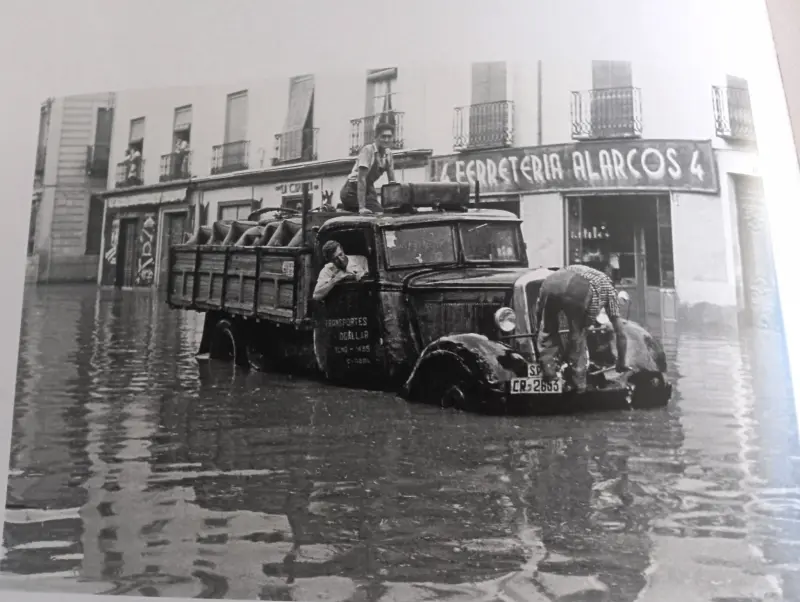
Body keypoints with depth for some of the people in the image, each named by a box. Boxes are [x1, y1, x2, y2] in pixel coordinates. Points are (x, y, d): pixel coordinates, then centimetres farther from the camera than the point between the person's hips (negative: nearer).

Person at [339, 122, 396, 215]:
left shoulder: (388, 154, 2)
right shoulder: (368, 150, -19)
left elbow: (392, 181, 7)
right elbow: (361, 178, -25)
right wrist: (362, 207, -32)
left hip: (368, 189, 8)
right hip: (353, 190, -8)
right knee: (379, 214, -22)